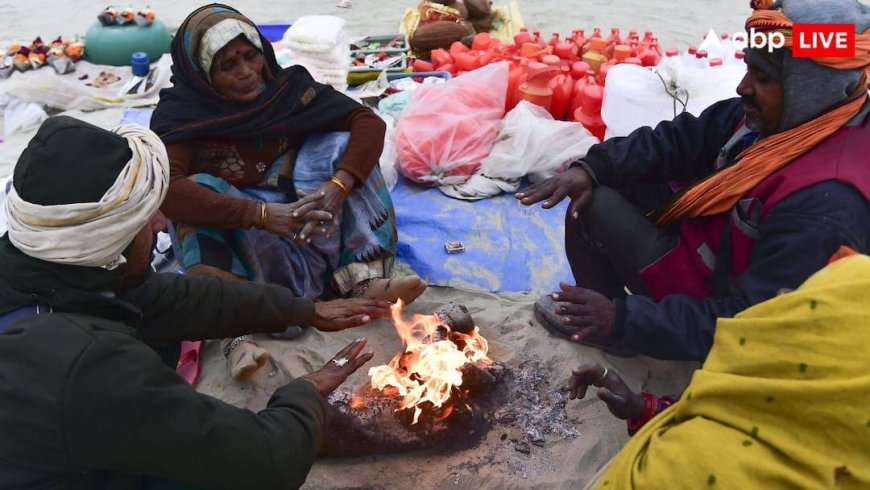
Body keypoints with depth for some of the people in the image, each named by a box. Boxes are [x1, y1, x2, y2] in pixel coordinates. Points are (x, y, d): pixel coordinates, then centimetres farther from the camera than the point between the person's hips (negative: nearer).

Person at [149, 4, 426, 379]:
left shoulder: (285, 86, -6)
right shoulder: (179, 116, -14)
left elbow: (369, 122, -13)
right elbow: (166, 189, -31)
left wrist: (338, 185, -31)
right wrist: (262, 214, -41)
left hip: (301, 209, 3)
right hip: (232, 234, -2)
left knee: (338, 143, -16)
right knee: (199, 193, -30)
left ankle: (359, 280, -30)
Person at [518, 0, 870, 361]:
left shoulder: (826, 205, -36)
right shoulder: (781, 116, -11)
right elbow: (681, 139, -3)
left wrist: (625, 319, -35)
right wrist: (592, 167, -18)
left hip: (716, 290, -8)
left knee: (592, 205, -14)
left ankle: (611, 330, 8)